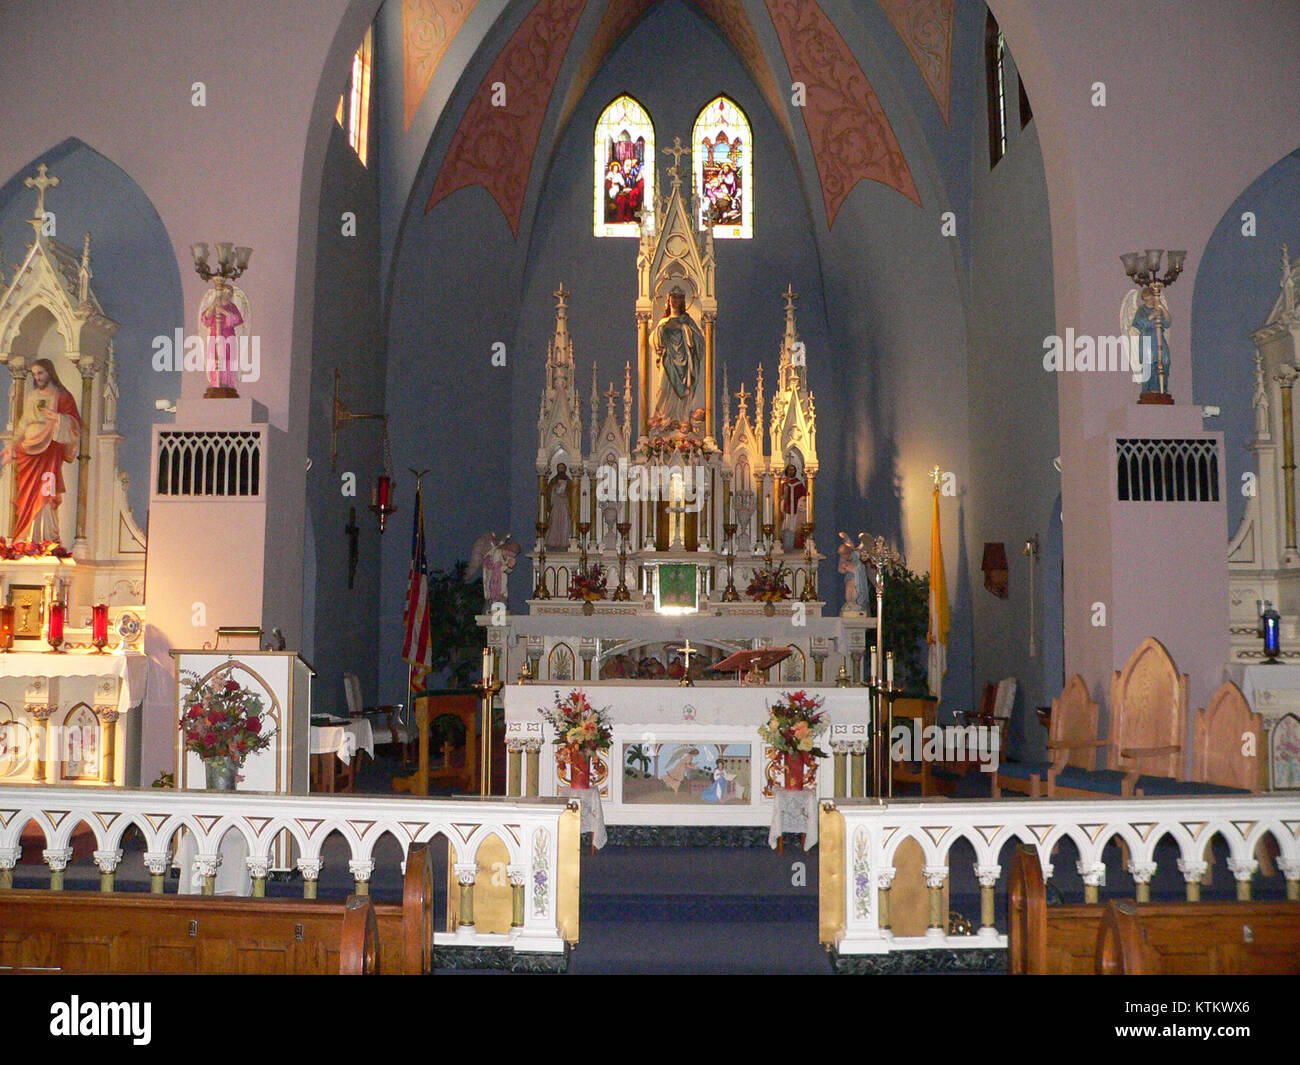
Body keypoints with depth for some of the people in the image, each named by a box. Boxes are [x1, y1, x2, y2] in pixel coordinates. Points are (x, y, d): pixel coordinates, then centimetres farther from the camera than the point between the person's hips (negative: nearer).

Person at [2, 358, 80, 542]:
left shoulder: (62, 396, 3)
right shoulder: (30, 396, 18)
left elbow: (75, 423, -4)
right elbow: (23, 425, 22)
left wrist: (58, 418, -21)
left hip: (49, 452, -4)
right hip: (28, 451, 4)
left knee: (45, 495, -11)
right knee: (27, 497, -1)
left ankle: (46, 540, -9)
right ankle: (25, 541, 2)